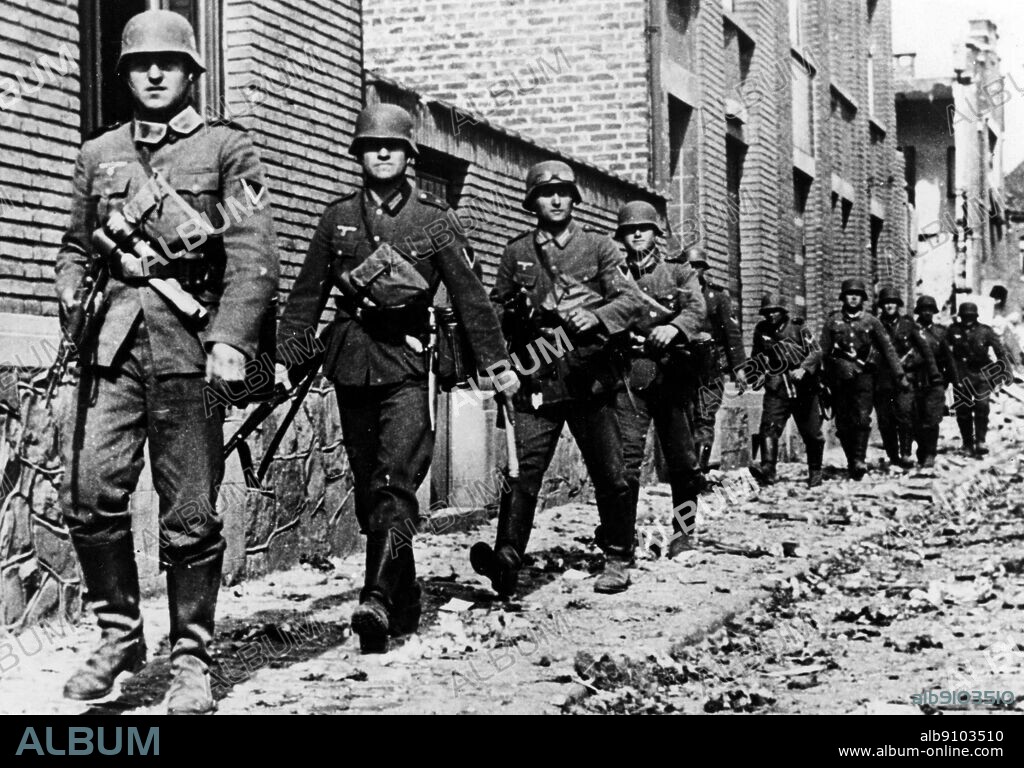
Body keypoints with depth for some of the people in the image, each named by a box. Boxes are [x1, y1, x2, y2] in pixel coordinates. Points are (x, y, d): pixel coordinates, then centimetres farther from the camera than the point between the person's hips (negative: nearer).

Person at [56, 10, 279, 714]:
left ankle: (191, 660, 9)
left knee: (190, 514, -2)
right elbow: (76, 247, 26)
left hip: (187, 341, -3)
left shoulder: (227, 148, 7)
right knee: (89, 492, -6)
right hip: (111, 340, 3)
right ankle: (121, 636, 11)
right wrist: (73, 301, 5)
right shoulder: (99, 154, 19)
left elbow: (253, 254, -2)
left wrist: (231, 339, -15)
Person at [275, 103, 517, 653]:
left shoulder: (433, 219, 3)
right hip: (351, 362, 4)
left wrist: (496, 362, 1)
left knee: (394, 483, -18)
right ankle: (405, 604, 17)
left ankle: (377, 599, -25)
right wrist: (284, 356, 6)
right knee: (368, 488, 8)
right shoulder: (338, 217, 10)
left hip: (406, 365, -4)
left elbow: (469, 295, 4)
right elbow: (307, 293, 12)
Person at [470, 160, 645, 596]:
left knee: (609, 474, 4)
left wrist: (598, 316, -18)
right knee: (524, 470, -11)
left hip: (590, 377, 0)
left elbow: (632, 299, 1)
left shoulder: (597, 247, 7)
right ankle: (506, 561, -17)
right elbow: (497, 307, 17)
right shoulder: (517, 253, 11)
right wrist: (513, 315, -6)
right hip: (538, 380, 0)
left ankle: (617, 560, 19)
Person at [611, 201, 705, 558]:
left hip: (671, 372, 0)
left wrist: (674, 326, -25)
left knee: (681, 457, 4)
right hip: (628, 375, 0)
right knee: (626, 457, -9)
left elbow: (697, 308, -5)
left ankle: (683, 530, 17)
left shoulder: (678, 271, 11)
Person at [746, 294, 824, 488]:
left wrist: (803, 369, -23)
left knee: (811, 433, 6)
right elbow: (756, 357, 22)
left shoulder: (798, 329, -1)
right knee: (769, 428, -19)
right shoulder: (761, 330, 7)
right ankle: (767, 469, -30)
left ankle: (815, 472, 24)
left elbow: (816, 352, -7)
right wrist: (759, 374, 6)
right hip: (776, 390, 1)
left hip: (804, 390, -1)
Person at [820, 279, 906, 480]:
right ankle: (851, 461, 11)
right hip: (839, 378, 1)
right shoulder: (832, 321, 8)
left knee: (862, 417, -16)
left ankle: (860, 460, -18)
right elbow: (824, 352, 11)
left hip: (863, 375, -1)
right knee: (843, 423, 1)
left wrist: (900, 375, 3)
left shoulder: (871, 322, 7)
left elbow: (888, 349, 8)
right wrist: (826, 380, 8)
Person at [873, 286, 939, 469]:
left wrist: (933, 372, 3)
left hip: (905, 376, -2)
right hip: (883, 377, 2)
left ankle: (905, 454, -14)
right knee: (885, 419, 2)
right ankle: (892, 456, 12)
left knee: (905, 414, -16)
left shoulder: (907, 324, 7)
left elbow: (924, 348, 8)